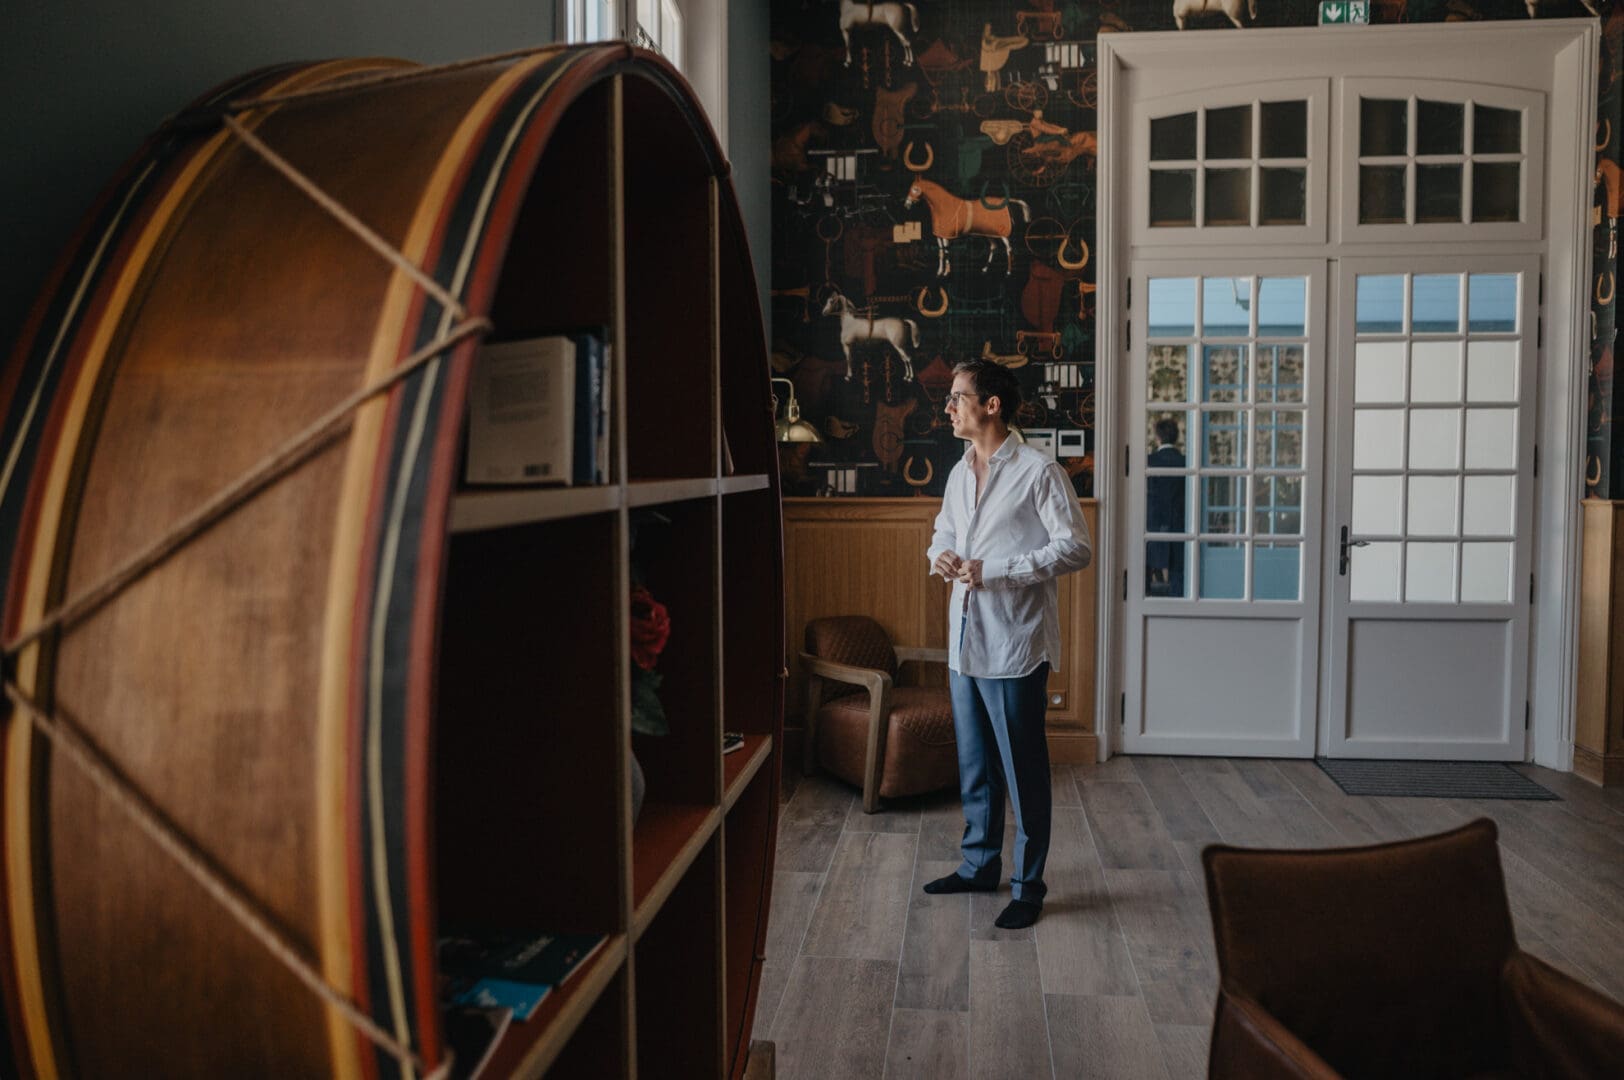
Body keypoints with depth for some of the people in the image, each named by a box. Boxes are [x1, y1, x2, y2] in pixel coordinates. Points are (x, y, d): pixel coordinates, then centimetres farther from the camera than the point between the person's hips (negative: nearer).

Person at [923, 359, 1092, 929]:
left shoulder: (1038, 471, -12)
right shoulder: (960, 473, 11)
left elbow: (1075, 547, -15)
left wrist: (995, 571, -20)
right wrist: (940, 555, 0)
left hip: (1014, 646, -7)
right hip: (965, 641, 8)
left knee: (1023, 771, 3)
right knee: (974, 765, 18)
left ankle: (1028, 885, 17)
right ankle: (979, 865, 33)